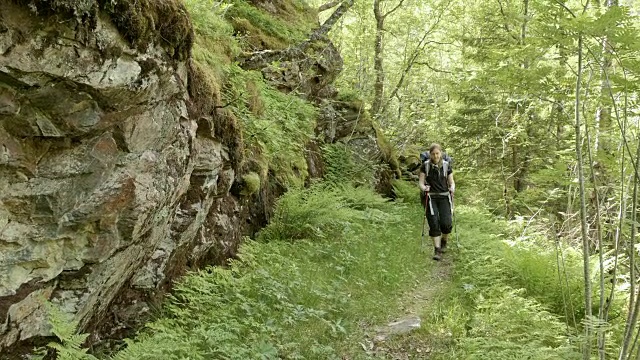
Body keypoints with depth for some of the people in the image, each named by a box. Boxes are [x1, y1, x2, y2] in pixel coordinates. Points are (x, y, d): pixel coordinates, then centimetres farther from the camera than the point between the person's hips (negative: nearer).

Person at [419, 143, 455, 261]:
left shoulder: (446, 165, 4)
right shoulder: (425, 166, 2)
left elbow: (451, 182, 9)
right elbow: (421, 182, 2)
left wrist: (452, 188, -13)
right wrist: (423, 187, -20)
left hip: (444, 197, 1)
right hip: (430, 197, 0)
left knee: (446, 223, -11)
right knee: (434, 223, -11)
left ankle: (444, 241, 20)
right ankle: (437, 250, -4)